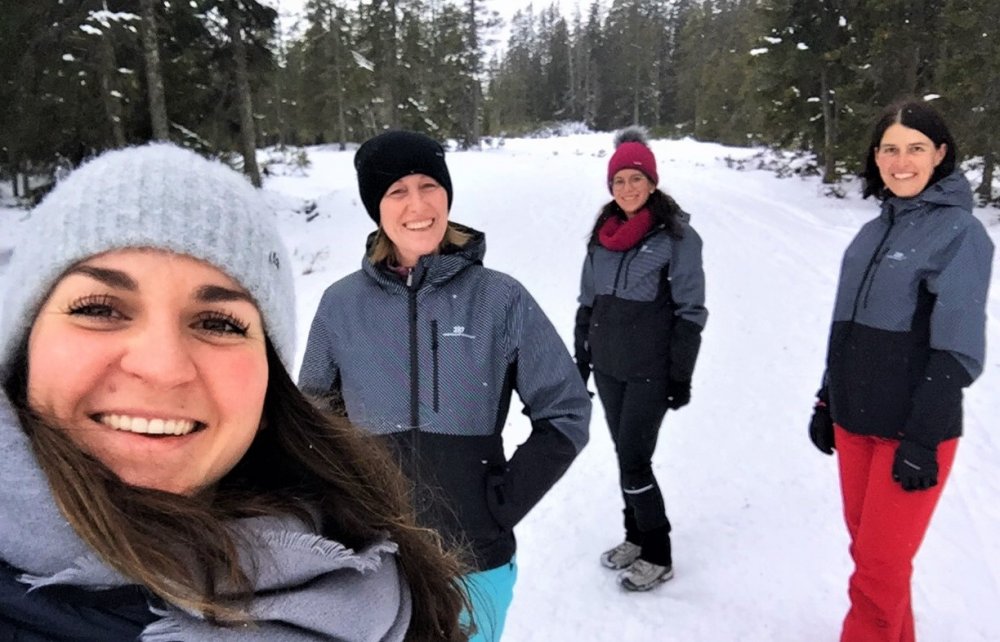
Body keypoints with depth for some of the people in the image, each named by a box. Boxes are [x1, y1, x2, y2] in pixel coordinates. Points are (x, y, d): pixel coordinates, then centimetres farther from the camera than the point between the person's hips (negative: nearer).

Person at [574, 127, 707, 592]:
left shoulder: (676, 235, -10)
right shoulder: (604, 232, 7)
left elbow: (690, 309, -10)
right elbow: (587, 300, 13)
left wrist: (681, 375, -12)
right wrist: (580, 357, 12)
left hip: (650, 369, -6)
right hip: (607, 364, 6)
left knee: (634, 460, -4)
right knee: (625, 454, 15)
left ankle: (658, 556, 13)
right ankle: (636, 536, 31)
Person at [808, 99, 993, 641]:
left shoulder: (960, 232, -9)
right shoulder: (873, 231, 10)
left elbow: (957, 349, -13)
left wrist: (922, 440, -16)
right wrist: (827, 402, 15)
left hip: (912, 429, -6)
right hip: (854, 420, 6)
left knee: (881, 562, 2)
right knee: (866, 547, 15)